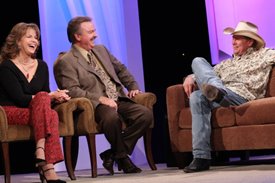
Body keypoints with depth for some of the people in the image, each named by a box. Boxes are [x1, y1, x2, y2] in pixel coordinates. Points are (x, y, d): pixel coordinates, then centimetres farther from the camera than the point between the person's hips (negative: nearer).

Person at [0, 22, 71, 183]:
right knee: (42, 97, -31)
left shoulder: (42, 66, 13)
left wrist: (56, 97, -12)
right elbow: (19, 98, -14)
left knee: (51, 114, -31)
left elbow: (47, 94, 12)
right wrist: (50, 96, -16)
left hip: (35, 110, 5)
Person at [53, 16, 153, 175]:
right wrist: (101, 99, -20)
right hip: (96, 105, -7)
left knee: (146, 114, -19)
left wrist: (133, 87, 13)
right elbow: (72, 91, -14)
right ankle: (122, 157, -11)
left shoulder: (101, 50, 21)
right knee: (112, 117, -39)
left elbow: (121, 69, 29)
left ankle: (113, 154, -9)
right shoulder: (66, 62, -3)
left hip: (119, 100, 7)